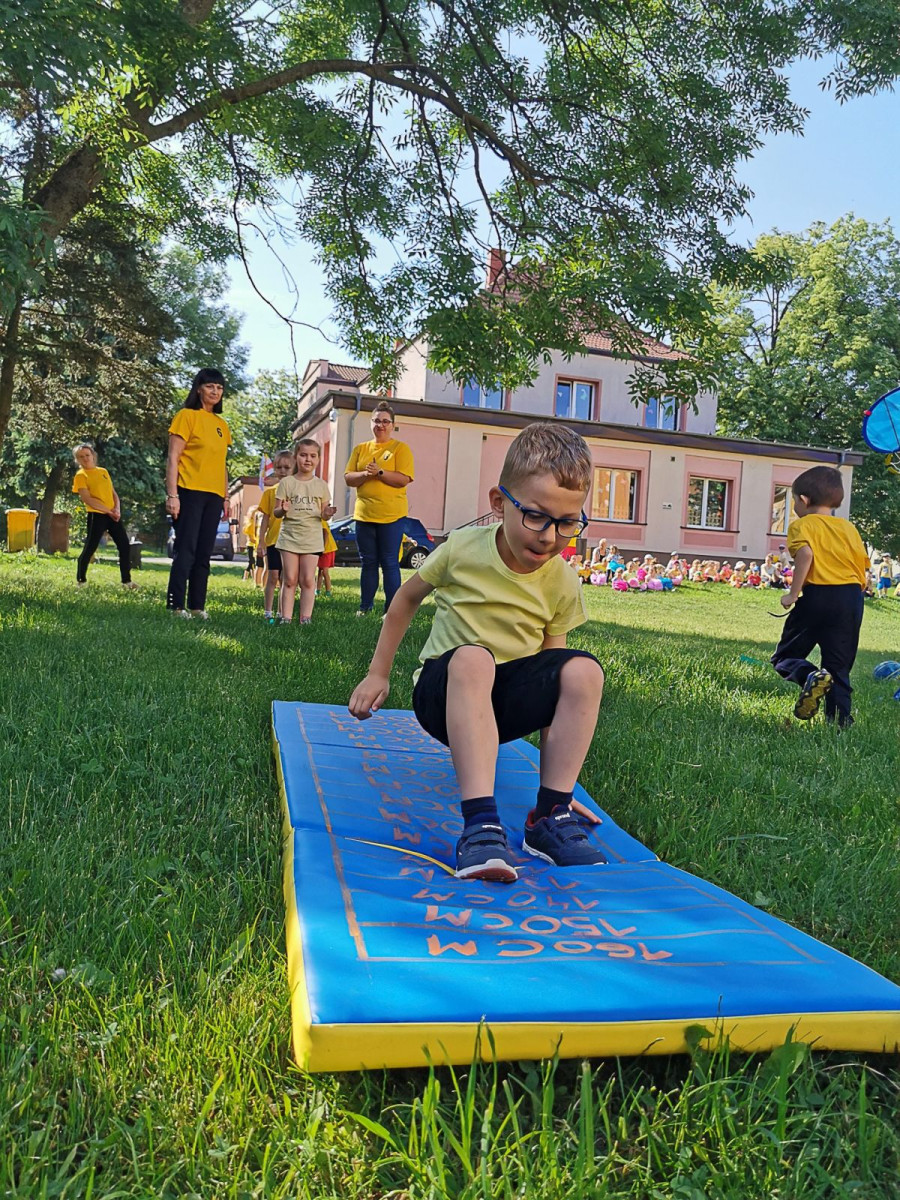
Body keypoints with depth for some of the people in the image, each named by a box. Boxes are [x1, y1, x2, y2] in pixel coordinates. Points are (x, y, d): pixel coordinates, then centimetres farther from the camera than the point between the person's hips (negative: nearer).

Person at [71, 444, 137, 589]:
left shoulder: (103, 471, 16)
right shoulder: (81, 475, -2)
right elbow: (87, 499, -12)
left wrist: (117, 509, -4)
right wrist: (108, 511, -15)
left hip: (113, 515, 6)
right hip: (96, 515, -6)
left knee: (125, 546, 2)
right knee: (89, 548, -5)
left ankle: (126, 581, 10)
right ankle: (81, 581, 9)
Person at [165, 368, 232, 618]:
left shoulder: (221, 424, 17)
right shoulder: (186, 416, -2)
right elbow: (173, 458, -7)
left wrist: (225, 497, 14)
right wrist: (172, 495, -15)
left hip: (213, 496, 6)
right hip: (190, 492, -6)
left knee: (203, 553, 7)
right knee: (186, 550, -7)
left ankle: (197, 605, 13)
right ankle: (176, 605, -3)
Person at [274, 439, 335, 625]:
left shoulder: (321, 485, 7)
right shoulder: (286, 482, 2)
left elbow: (323, 513, 10)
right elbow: (276, 512, 2)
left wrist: (327, 514, -14)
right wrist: (283, 510, -21)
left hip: (312, 538, 1)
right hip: (289, 535, -1)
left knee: (308, 580, 0)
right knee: (289, 580, 1)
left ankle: (306, 617, 4)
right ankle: (286, 617, 4)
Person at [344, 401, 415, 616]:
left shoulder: (401, 448, 0)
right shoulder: (360, 449, 12)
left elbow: (404, 479, -11)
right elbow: (348, 478, 6)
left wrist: (379, 472, -20)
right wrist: (365, 474, -12)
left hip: (391, 516, -4)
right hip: (364, 514, 4)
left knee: (390, 563, -1)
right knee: (368, 563, 11)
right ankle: (365, 607, 19)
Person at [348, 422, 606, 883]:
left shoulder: (563, 584, -5)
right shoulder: (462, 549, -12)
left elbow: (549, 669, 0)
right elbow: (407, 597, 6)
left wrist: (555, 772, -1)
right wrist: (378, 675, 8)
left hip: (506, 702, 3)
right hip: (444, 692, -2)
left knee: (583, 670, -26)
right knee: (472, 658, -38)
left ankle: (550, 816, -21)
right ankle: (480, 822, -44)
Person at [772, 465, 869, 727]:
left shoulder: (802, 524, 1)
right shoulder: (849, 527, 17)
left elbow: (805, 553, -20)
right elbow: (864, 568, 13)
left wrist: (793, 594, -17)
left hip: (817, 596, -5)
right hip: (852, 598, 5)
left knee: (785, 656, 7)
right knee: (839, 666, 13)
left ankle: (811, 677, -22)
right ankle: (840, 720, 7)